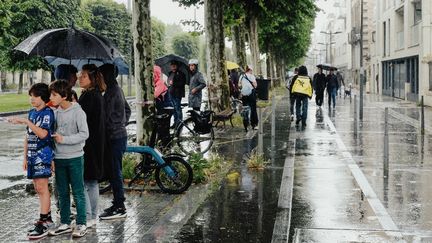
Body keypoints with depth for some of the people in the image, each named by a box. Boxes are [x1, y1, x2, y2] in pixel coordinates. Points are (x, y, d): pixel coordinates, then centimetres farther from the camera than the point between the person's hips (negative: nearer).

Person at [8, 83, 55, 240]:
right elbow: (28, 137, 19)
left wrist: (25, 121, -24)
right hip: (32, 155, 8)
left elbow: (43, 133, -21)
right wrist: (25, 157, 17)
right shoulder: (32, 113, 15)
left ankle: (43, 224, -8)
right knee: (38, 188, 11)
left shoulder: (48, 113, -8)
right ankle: (47, 218, 20)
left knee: (42, 187, -10)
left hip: (43, 154, -8)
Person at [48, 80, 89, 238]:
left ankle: (81, 224, 10)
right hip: (59, 158, 6)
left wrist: (64, 139, -19)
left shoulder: (78, 112, -11)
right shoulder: (56, 112, 8)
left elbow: (84, 134, -16)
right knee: (62, 193, 13)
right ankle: (65, 224, 23)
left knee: (78, 192, 2)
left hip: (75, 158, -6)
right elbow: (55, 133, 13)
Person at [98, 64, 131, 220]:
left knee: (114, 172, -4)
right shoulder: (117, 89, 14)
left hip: (114, 137, -10)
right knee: (114, 172, 15)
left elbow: (106, 116, -20)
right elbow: (127, 110, 24)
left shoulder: (111, 92, -17)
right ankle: (118, 204, 22)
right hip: (120, 134, 10)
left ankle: (119, 208, 1)